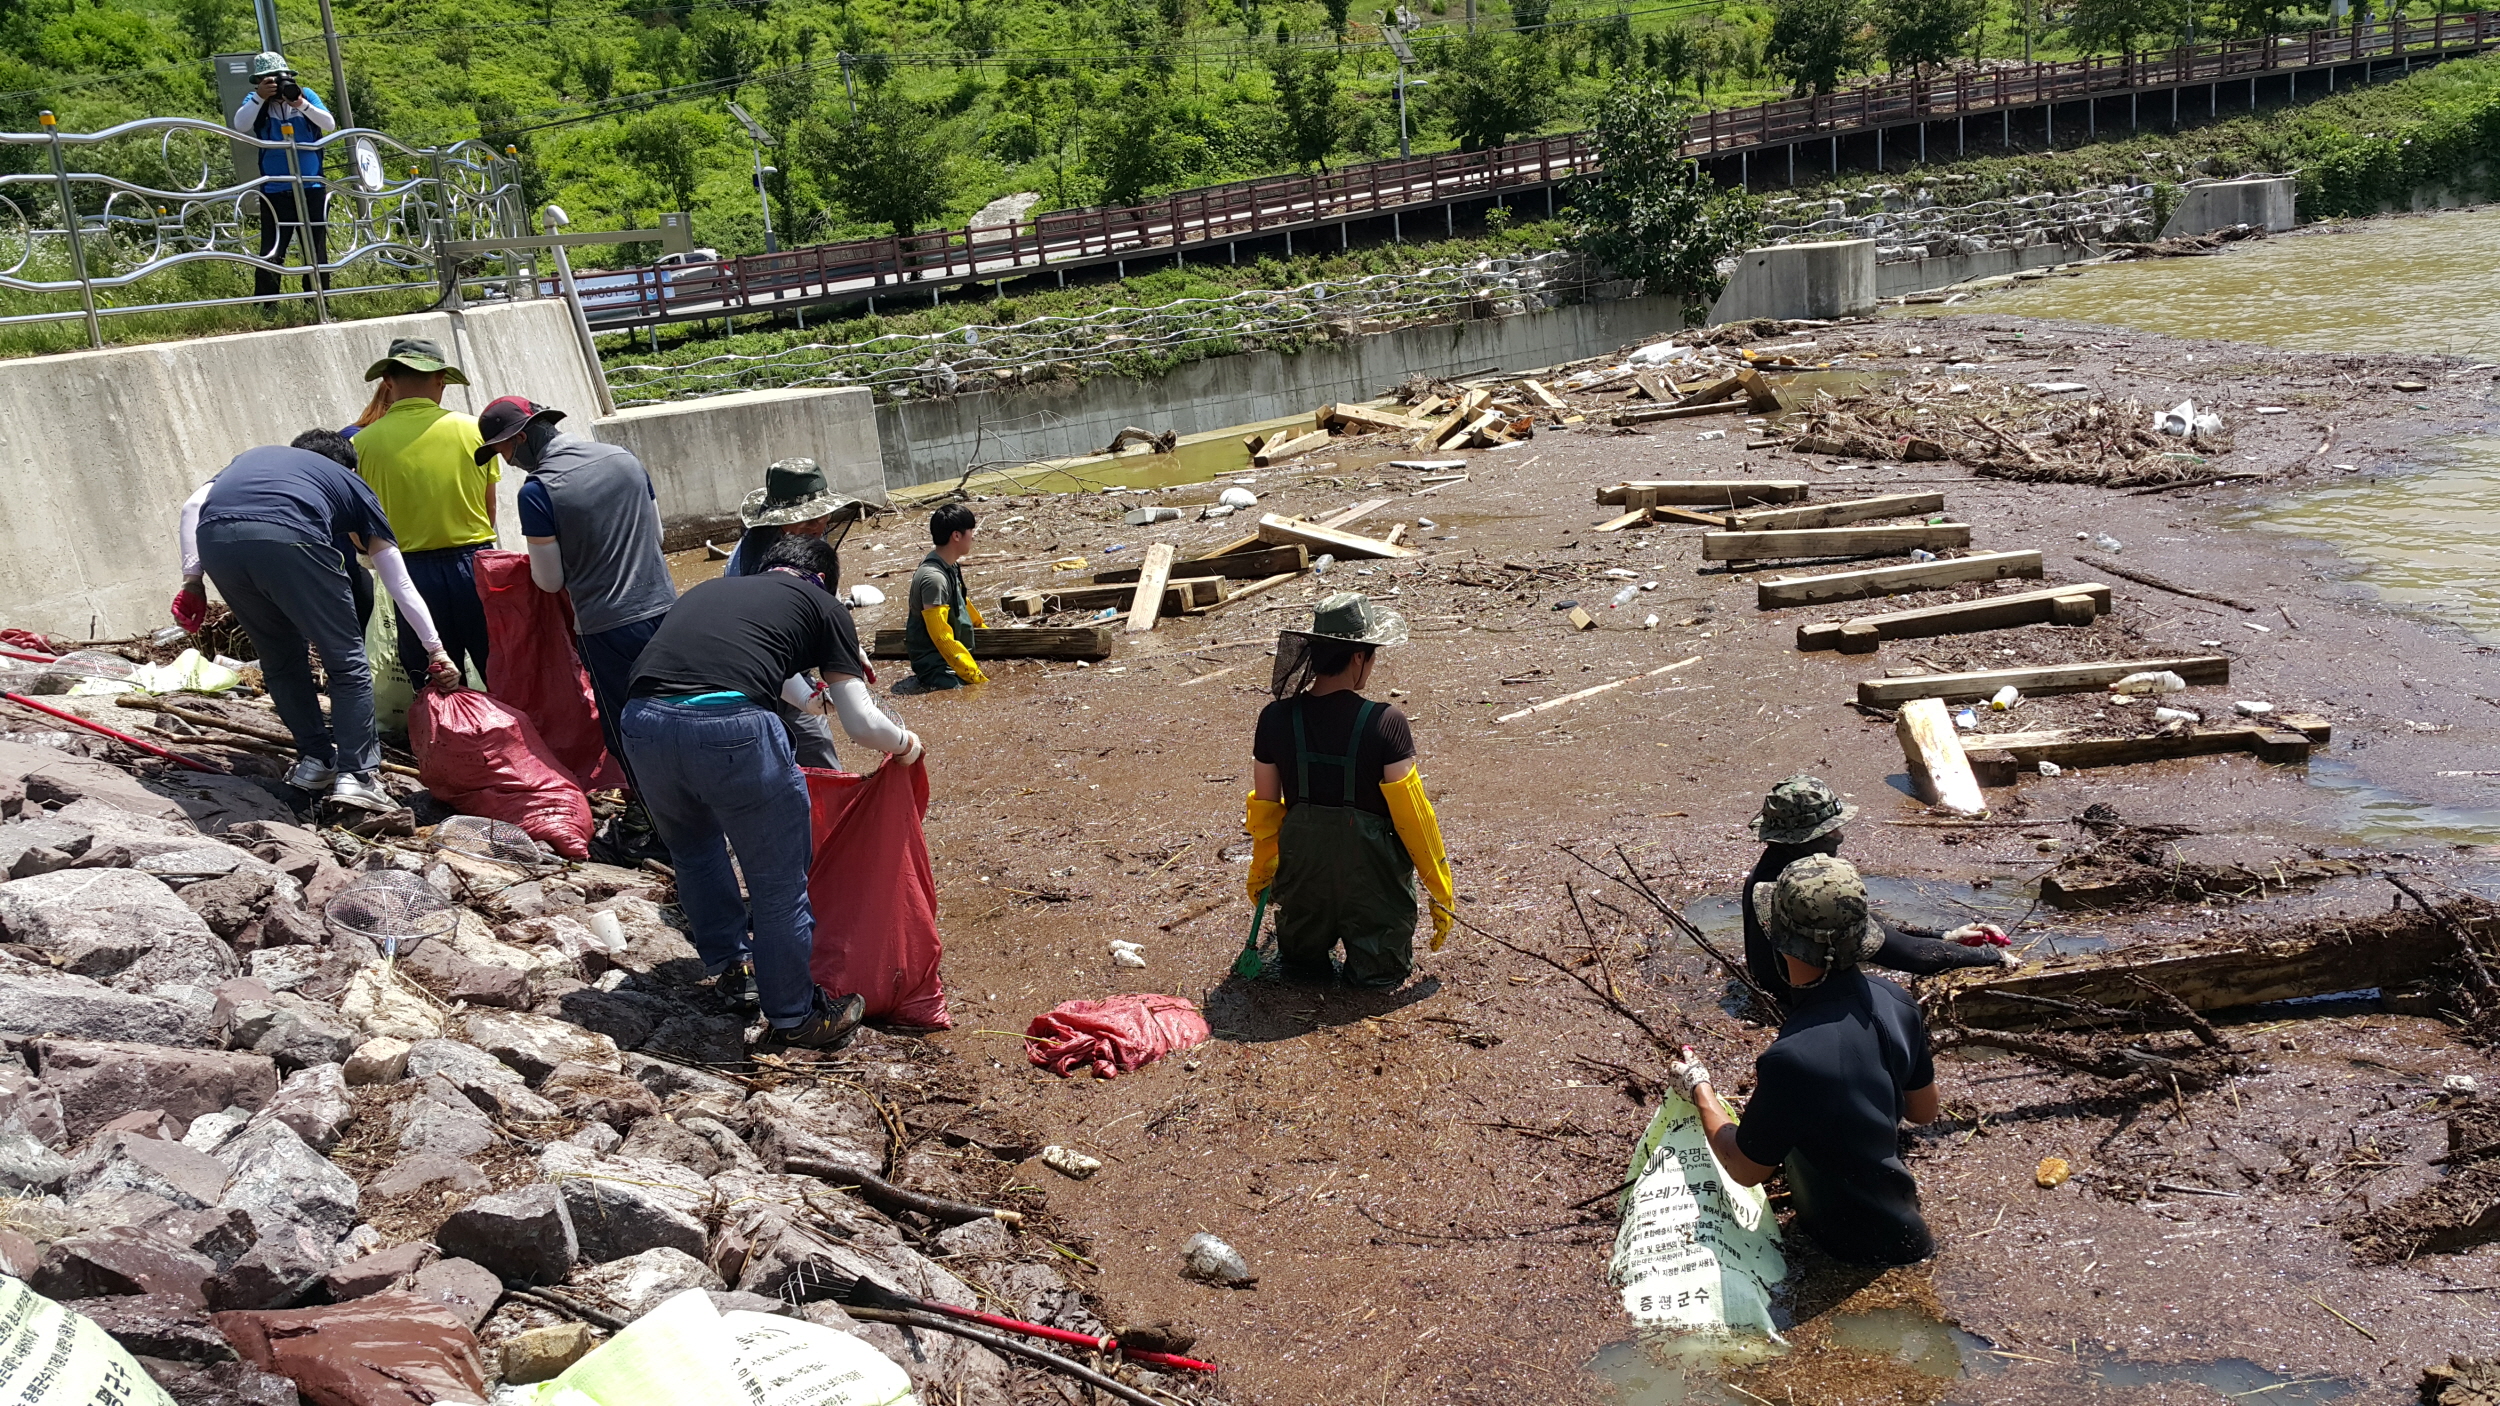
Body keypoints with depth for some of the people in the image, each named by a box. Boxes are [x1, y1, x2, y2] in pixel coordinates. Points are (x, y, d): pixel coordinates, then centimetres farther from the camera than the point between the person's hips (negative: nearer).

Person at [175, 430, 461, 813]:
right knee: (346, 661, 11)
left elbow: (193, 505, 20)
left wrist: (192, 579, 19)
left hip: (214, 538, 4)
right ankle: (355, 774, 5)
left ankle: (315, 760, 27)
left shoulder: (251, 458, 41)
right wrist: (435, 650, 37)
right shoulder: (352, 485, 32)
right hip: (288, 538, -4)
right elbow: (401, 586, 32)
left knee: (279, 658, 24)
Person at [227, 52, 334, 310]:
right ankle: (266, 308, -2)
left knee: (317, 251, 7)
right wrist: (260, 98, -21)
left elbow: (330, 124, -7)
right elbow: (240, 125, -14)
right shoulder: (256, 102, 2)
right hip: (275, 192, -1)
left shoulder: (306, 95, 4)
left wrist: (301, 104, -19)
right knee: (271, 253, -5)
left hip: (312, 189, 1)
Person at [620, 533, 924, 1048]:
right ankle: (795, 1016, 27)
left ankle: (734, 970, 43)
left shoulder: (707, 590, 34)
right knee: (778, 883, 13)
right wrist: (906, 744, 37)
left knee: (694, 851, 32)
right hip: (732, 728, -5)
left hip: (643, 720, 5)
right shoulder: (823, 606, 19)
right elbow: (862, 724, 16)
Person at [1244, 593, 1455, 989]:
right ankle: (1371, 960, -1)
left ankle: (1303, 955, 12)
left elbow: (1265, 808, 3)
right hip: (1371, 876, -3)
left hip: (1302, 867, 4)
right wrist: (1440, 892, -1)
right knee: (1382, 972, 17)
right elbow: (1412, 815, -13)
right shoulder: (1386, 723, -18)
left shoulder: (1275, 719, -8)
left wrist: (1259, 874, 20)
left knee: (1300, 962, 30)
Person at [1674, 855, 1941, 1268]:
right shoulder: (1894, 1000, -14)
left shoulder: (1791, 1057, -36)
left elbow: (1745, 1170, -17)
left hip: (1857, 1249, -7)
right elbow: (1924, 1110, 5)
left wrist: (1699, 1088, -3)